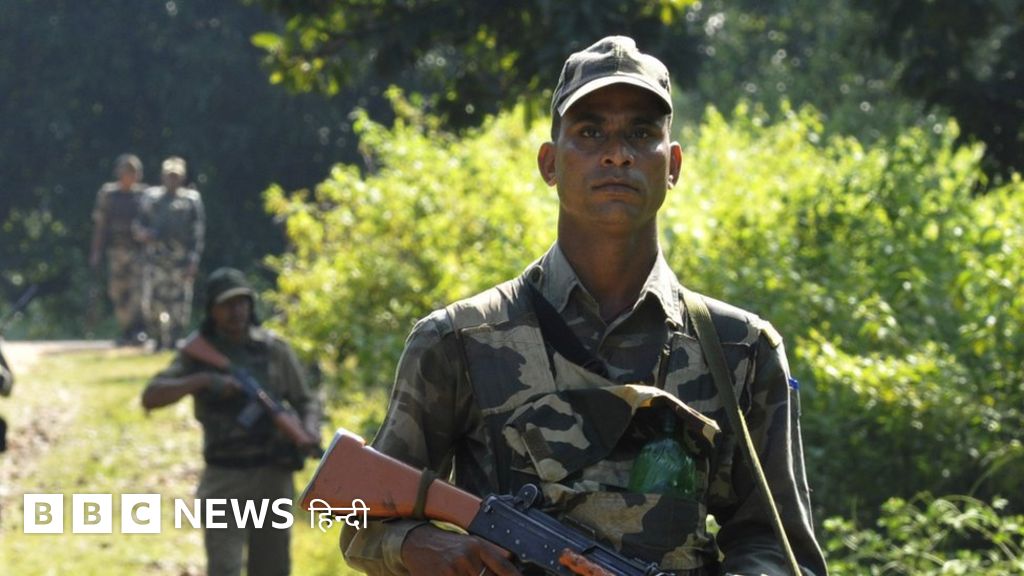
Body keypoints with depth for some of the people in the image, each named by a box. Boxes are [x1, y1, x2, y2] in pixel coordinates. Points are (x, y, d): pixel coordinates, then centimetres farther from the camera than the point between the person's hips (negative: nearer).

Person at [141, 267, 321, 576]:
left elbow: (305, 402, 9)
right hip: (225, 480, -2)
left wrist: (310, 431, -14)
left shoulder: (274, 349, 3)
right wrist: (202, 380, -24)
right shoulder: (198, 354, -1)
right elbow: (150, 398, -12)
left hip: (273, 477, 2)